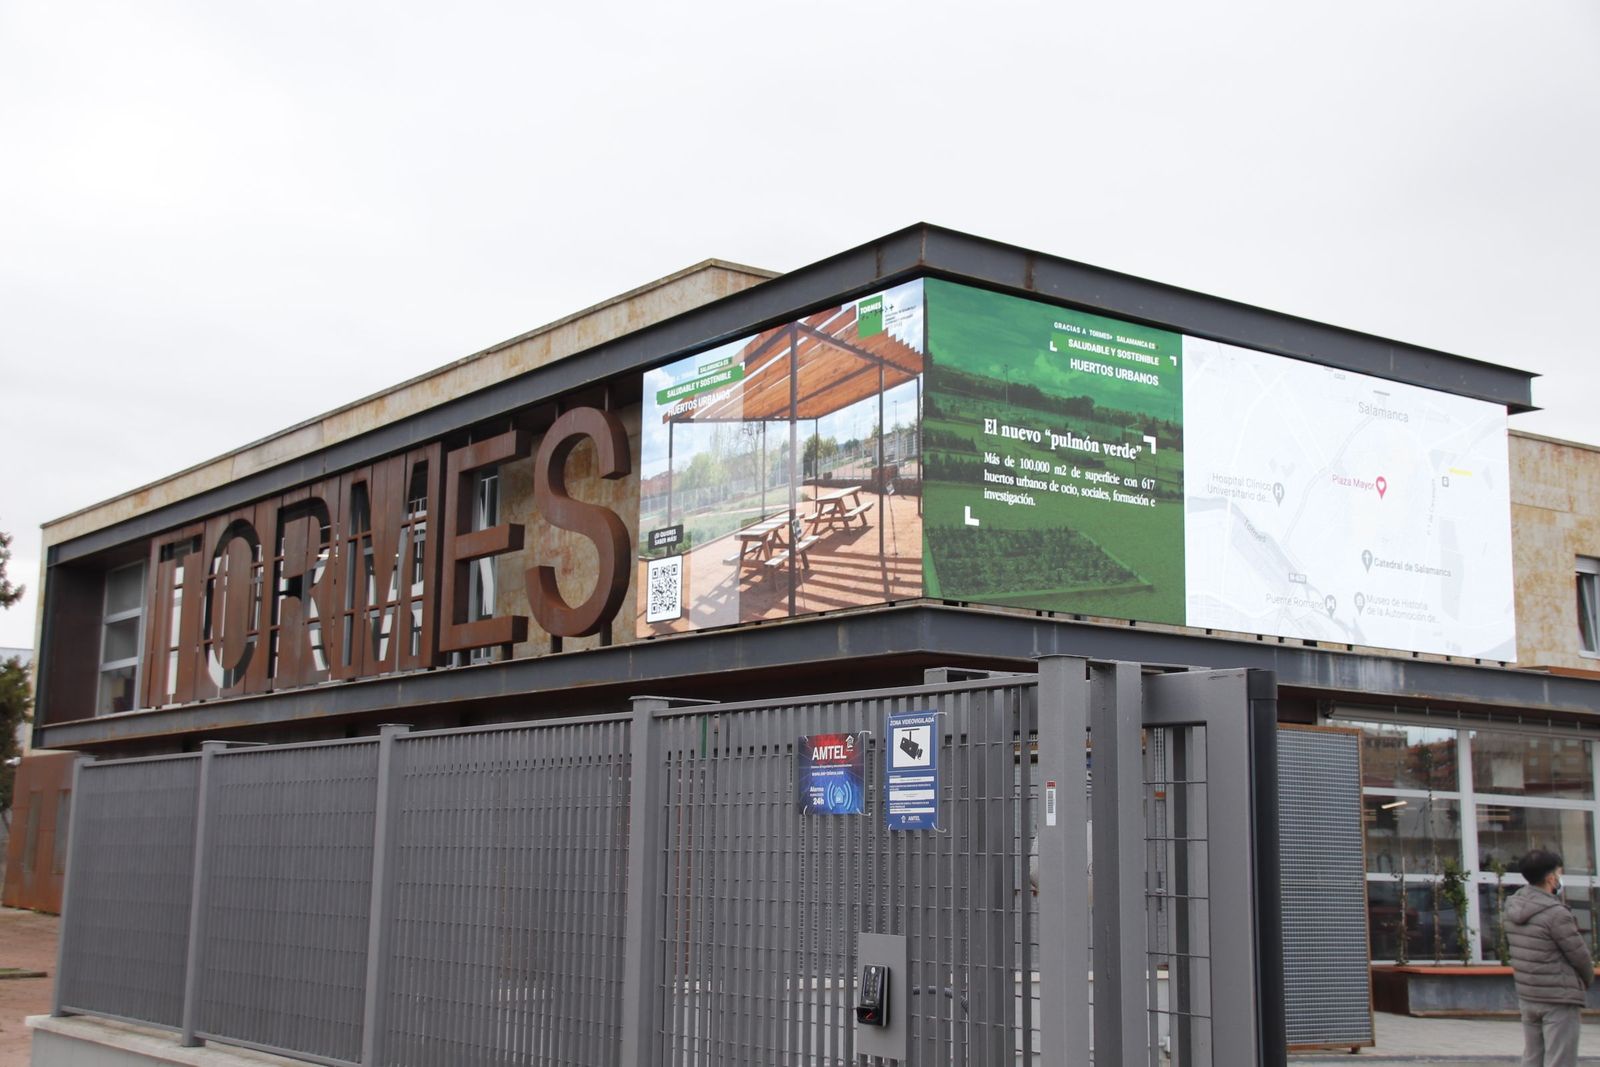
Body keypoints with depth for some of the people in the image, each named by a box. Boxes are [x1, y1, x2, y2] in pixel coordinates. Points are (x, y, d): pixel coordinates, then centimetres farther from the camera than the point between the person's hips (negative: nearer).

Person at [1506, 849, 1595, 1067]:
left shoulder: (1512, 908, 3)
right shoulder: (1556, 913, -19)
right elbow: (1579, 954, -9)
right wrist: (1588, 980, 10)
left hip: (1526, 996, 7)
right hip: (1559, 999, -7)